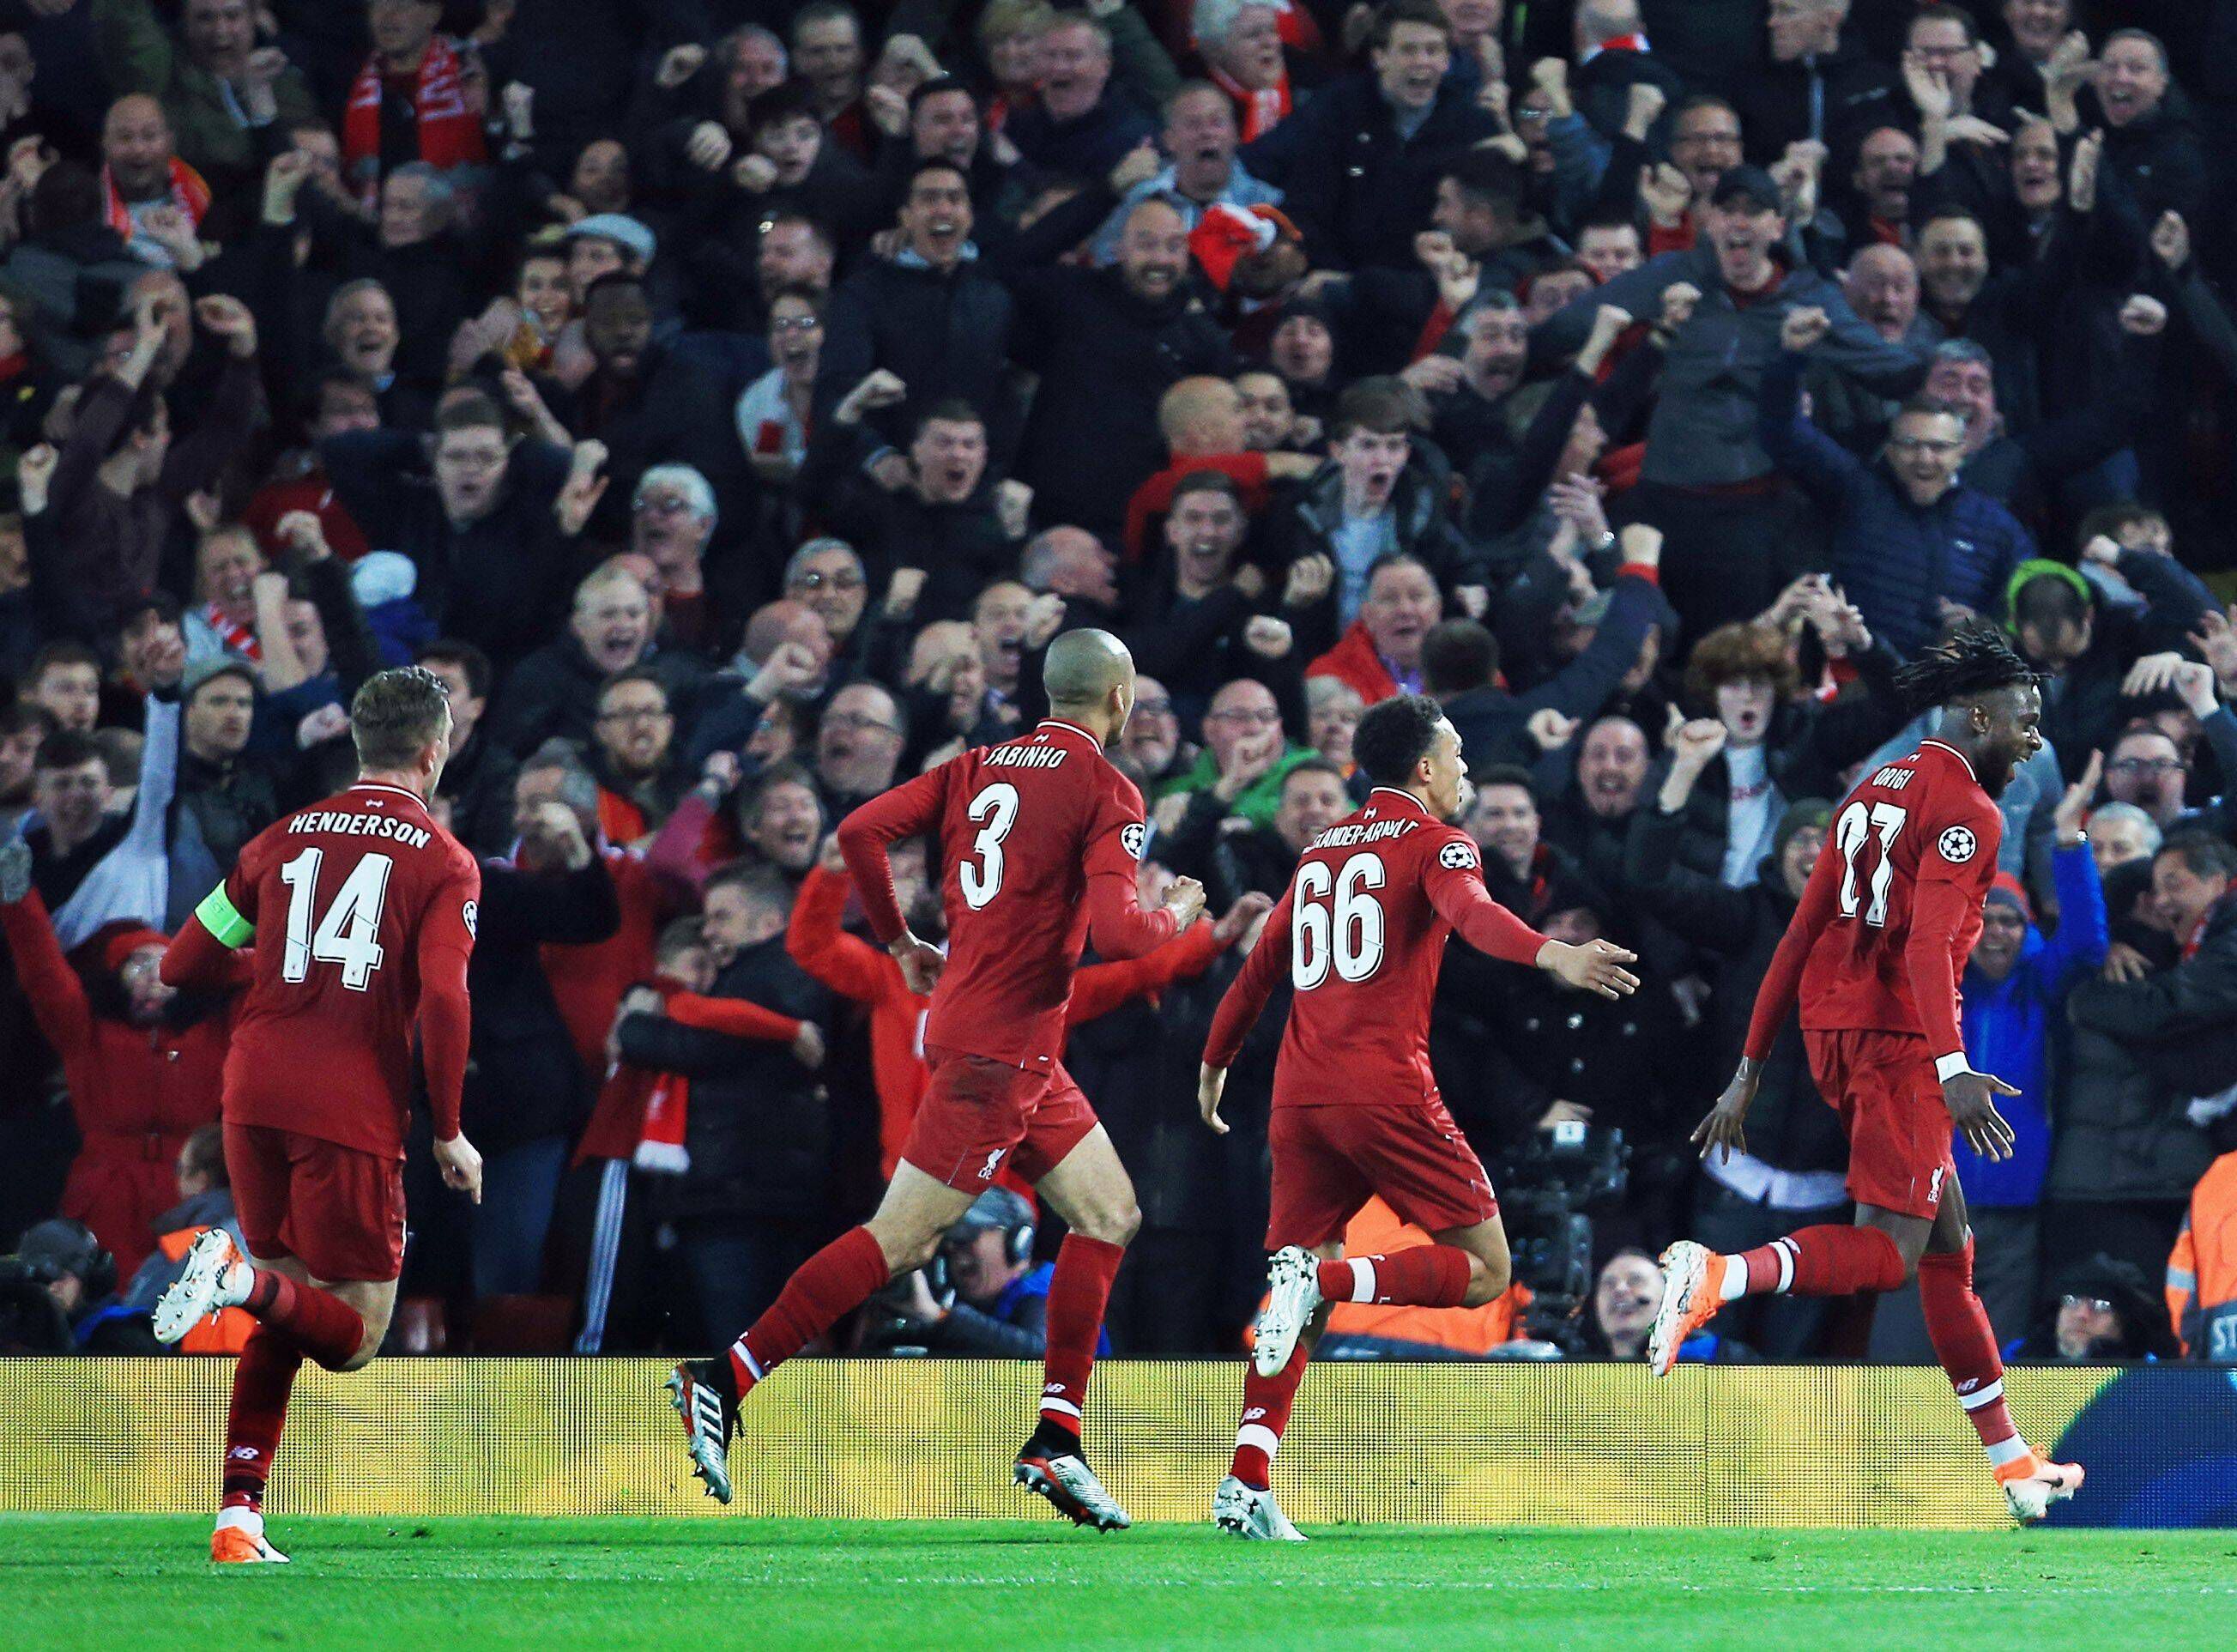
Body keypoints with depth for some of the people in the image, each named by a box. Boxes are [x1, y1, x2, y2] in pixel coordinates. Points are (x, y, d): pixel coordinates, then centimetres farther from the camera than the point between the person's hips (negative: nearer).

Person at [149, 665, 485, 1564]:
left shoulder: (283, 838, 14)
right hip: (353, 1113, -5)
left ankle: (239, 1518, 7)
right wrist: (449, 1134, -2)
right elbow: (443, 1000, -11)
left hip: (253, 1094, 5)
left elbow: (180, 967, 15)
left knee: (283, 1321, 18)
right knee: (352, 1335, 2)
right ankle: (245, 1278, -28)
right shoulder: (445, 862, 1)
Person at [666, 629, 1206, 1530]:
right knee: (901, 1238, -8)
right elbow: (1115, 932, -19)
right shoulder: (1107, 792, -9)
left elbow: (861, 832, 4)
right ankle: (723, 1379, -9)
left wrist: (900, 941, 15)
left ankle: (1057, 1441, 12)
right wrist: (1177, 915, 2)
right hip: (999, 1047, -9)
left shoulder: (980, 766, 11)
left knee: (1110, 1216, 14)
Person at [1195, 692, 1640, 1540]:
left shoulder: (1321, 853, 22)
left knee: (1303, 1300, 13)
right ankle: (1327, 1279, -22)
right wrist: (1552, 955, -39)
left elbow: (1260, 965, 30)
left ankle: (1247, 1485, -2)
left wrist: (1215, 1063, 44)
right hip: (1385, 1090, -7)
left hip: (1298, 1099, 7)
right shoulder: (1433, 842, 2)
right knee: (1484, 1270, 1)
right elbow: (1471, 912, -21)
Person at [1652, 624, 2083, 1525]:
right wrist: (1954, 1071, -31)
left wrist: (1750, 1070, 19)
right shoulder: (1965, 811, -8)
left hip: (1831, 1027, 9)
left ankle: (2008, 1459, 19)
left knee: (1948, 1240, 15)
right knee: (1888, 1253, -10)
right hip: (1900, 1034, -9)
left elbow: (1802, 934, 18)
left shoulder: (1877, 790, 19)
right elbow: (1928, 944, -22)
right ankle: (1718, 1276, -31)